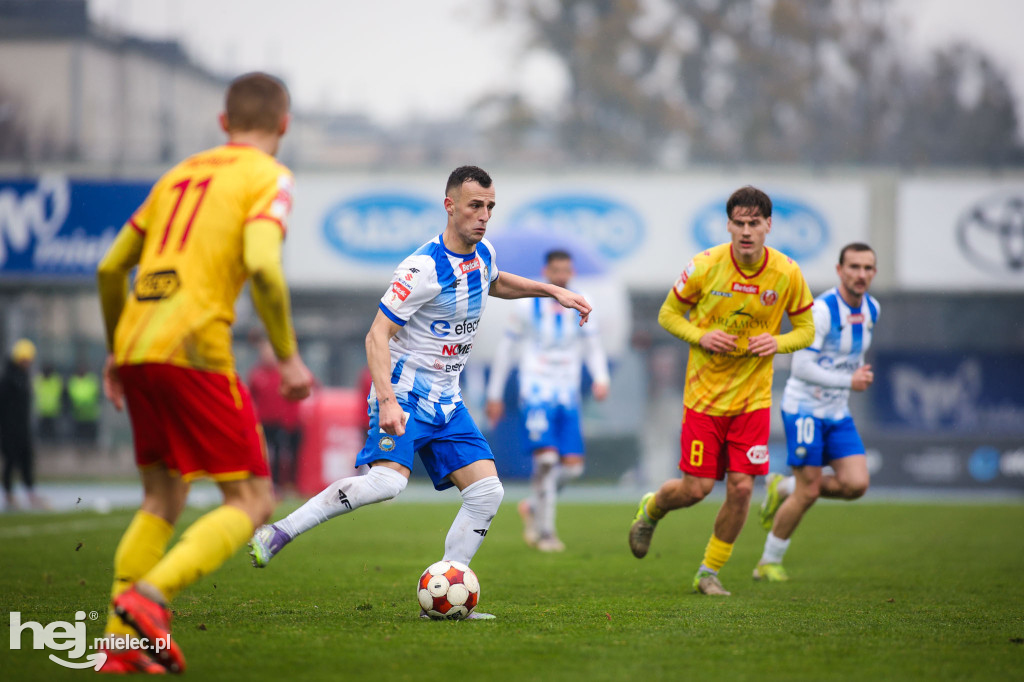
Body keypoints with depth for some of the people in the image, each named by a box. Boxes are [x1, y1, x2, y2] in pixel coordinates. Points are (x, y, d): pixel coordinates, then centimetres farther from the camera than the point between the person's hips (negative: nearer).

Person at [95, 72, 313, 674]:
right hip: (195, 349, -7)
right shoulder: (269, 178, 2)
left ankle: (121, 644, 10)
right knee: (253, 502, -1)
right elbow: (263, 267, -16)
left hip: (135, 348, 7)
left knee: (163, 502, 18)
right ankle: (149, 596, -19)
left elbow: (110, 269, 23)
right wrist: (289, 357, -9)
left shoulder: (180, 174, 23)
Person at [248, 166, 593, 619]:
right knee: (388, 480, -30)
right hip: (404, 394, -8)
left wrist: (551, 290, 24)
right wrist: (387, 401, -33)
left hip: (446, 403, 8)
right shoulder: (423, 268, -19)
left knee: (487, 492, -4)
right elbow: (377, 334, -22)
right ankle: (277, 534, -20)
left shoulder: (483, 254, 7)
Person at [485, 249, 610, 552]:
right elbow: (506, 349, 7)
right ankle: (545, 531, -8)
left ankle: (532, 507, 22)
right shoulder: (528, 306, -1)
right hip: (537, 393, -4)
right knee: (546, 458, -18)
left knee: (573, 465, -3)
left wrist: (600, 379, -6)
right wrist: (494, 394, 8)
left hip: (568, 397, 4)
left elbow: (593, 348, 13)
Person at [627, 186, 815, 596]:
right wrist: (700, 337, -17)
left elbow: (806, 329, 6)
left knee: (741, 487, -7)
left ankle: (709, 573, 13)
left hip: (753, 397, 2)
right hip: (705, 394, -2)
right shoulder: (705, 267, -11)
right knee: (696, 488, -3)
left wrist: (778, 342, -15)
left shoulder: (787, 274, -7)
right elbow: (668, 313, 1)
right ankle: (650, 511, 33)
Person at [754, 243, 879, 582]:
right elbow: (801, 367, -22)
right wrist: (848, 381, -18)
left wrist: (859, 373, 10)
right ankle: (768, 563, 11)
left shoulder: (871, 309, 5)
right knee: (808, 493, -7)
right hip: (805, 407, -7)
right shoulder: (822, 310, -20)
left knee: (856, 484, -8)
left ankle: (784, 487, 16)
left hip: (838, 412, 7)